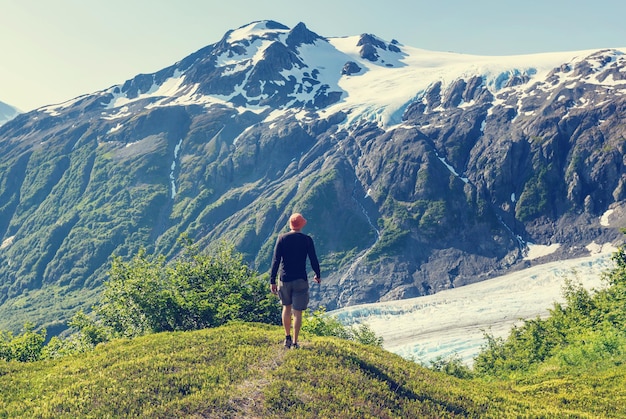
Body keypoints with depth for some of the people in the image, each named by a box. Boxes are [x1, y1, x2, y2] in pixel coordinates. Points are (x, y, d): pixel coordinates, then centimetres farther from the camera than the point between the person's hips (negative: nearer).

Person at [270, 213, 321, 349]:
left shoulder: (282, 238, -2)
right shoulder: (307, 240, -4)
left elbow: (276, 260, -5)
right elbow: (313, 260, 0)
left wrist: (272, 281, -3)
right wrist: (318, 275, 17)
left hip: (284, 279, 2)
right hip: (300, 281, -2)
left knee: (286, 307, 20)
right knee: (297, 312, 3)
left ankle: (287, 338, 24)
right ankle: (294, 342, 5)